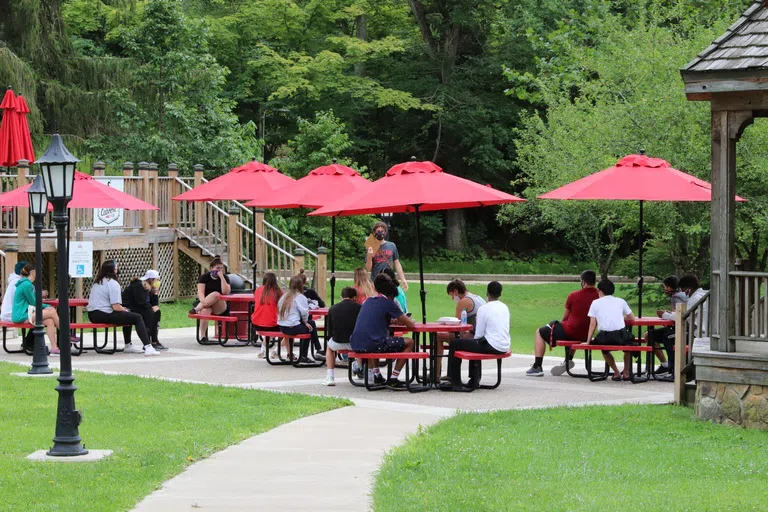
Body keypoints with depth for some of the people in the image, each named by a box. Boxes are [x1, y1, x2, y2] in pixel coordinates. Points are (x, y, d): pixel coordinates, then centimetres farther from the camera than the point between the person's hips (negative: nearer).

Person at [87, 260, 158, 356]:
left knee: (128, 316, 30)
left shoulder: (97, 282, 18)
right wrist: (124, 310, 3)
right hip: (104, 315, -10)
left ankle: (128, 345, 35)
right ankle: (148, 347, -19)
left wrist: (122, 309, 24)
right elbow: (116, 307, -20)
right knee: (137, 318, -9)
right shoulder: (113, 284, -11)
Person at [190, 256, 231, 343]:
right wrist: (203, 301, -30)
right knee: (205, 311, -39)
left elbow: (225, 292, -11)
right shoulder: (204, 277, 5)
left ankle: (196, 309, -37)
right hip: (205, 304, 0)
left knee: (216, 294, -34)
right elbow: (200, 292, -9)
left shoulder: (225, 277, 6)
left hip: (220, 308, 0)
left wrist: (221, 277, -14)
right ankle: (203, 336, -40)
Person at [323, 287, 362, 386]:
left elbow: (330, 332, 9)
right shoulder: (359, 307, -2)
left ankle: (329, 376, 26)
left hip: (338, 343, 1)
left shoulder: (332, 309, 5)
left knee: (329, 346, 36)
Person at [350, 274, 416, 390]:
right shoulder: (389, 303, 0)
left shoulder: (368, 301, 20)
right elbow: (410, 325, 1)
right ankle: (393, 379, 3)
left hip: (355, 345, 7)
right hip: (373, 345, -7)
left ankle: (376, 376, 34)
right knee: (409, 343, 8)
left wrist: (393, 320, 29)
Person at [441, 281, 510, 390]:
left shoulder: (483, 308, -11)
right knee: (474, 344, 35)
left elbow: (479, 334, -10)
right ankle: (474, 380, 34)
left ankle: (455, 381, 13)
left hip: (492, 346, -8)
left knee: (455, 344, 6)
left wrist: (476, 341, 11)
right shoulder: (505, 307, 11)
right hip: (504, 347, 8)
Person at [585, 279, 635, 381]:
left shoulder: (595, 303, 12)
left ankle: (616, 373, 24)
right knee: (630, 339, 34)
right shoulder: (620, 301, 15)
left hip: (604, 337, 0)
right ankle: (626, 372, 30)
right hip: (620, 336, 0)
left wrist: (588, 342, 9)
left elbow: (592, 324, 7)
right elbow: (632, 319, 21)